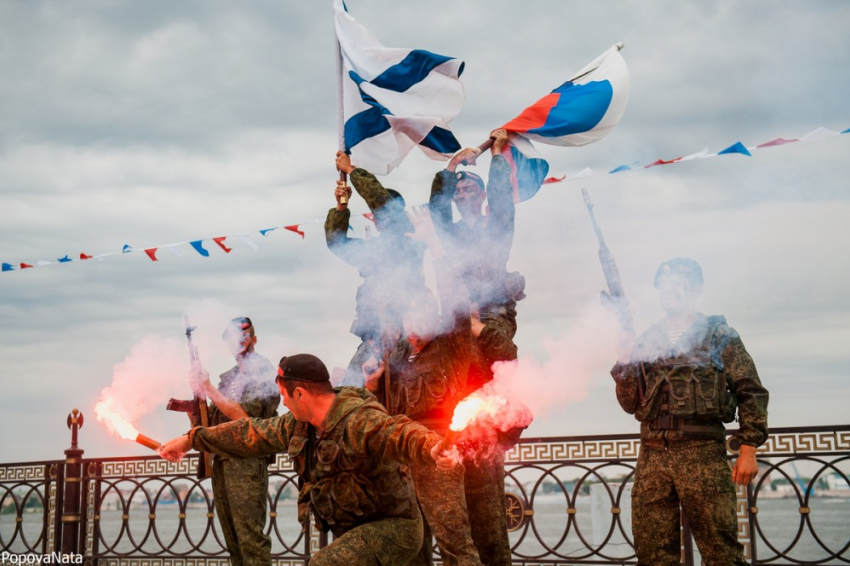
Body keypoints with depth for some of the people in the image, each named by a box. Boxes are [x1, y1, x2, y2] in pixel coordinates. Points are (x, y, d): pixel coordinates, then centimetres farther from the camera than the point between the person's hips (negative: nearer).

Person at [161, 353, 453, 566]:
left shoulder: (360, 422, -28)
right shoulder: (299, 425, 1)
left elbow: (398, 433, -47)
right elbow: (251, 433, 13)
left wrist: (430, 448, -70)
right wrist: (191, 439, 19)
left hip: (393, 526, -10)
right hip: (352, 529, 10)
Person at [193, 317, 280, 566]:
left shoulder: (262, 372, -5)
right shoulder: (228, 376, 20)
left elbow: (244, 415, -16)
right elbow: (213, 418, 19)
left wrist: (209, 390, -15)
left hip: (246, 463, -8)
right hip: (222, 462, 8)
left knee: (251, 538, -11)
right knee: (232, 541, 10)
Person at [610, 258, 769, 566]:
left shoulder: (719, 335, 9)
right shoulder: (646, 341, 18)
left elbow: (751, 393, 4)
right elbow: (630, 404, 16)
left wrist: (748, 449, -5)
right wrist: (624, 364, -2)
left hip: (702, 452, -3)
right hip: (652, 455, 4)